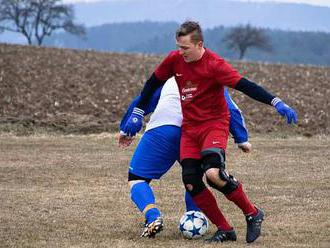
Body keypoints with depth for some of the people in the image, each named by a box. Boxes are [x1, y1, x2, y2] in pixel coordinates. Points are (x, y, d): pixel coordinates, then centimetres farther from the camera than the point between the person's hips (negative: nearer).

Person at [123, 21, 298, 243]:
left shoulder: (214, 64, -18)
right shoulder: (175, 60, -1)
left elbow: (245, 85, -25)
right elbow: (153, 83, 14)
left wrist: (276, 102, -35)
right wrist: (137, 113, 15)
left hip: (214, 124, -6)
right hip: (189, 127, 6)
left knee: (213, 174, -27)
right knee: (191, 183, -6)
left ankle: (253, 214, -5)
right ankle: (225, 230, 7)